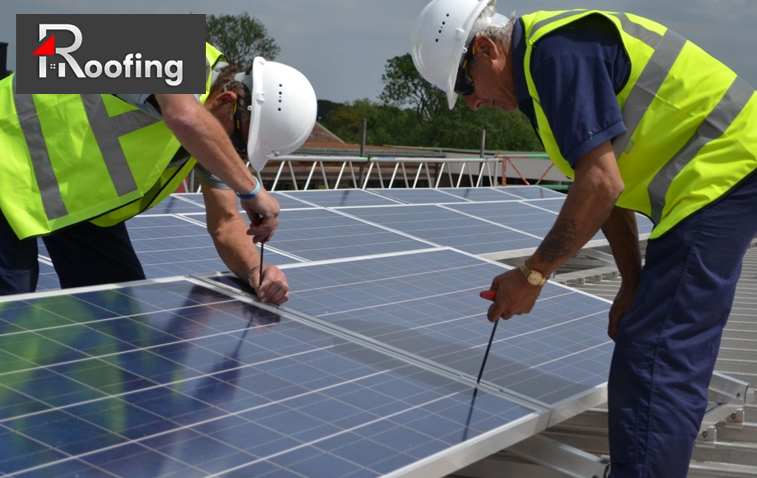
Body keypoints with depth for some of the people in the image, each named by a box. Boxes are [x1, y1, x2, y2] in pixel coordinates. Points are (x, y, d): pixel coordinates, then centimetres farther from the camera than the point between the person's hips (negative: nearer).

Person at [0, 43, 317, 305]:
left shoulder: (218, 136, -3)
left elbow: (224, 223, 0)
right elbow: (184, 116, -50)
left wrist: (255, 270, -19)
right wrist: (251, 189, -41)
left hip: (79, 195, 8)